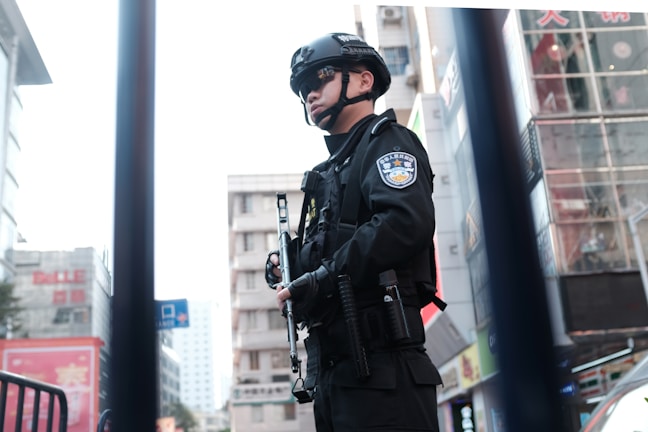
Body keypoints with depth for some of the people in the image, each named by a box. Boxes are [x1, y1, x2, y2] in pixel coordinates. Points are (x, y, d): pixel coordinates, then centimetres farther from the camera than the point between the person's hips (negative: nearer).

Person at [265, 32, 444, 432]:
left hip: (379, 367, -9)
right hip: (331, 370, 9)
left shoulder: (386, 141, 0)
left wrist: (320, 279, -17)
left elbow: (408, 222, -20)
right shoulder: (327, 173, 24)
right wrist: (287, 269, 6)